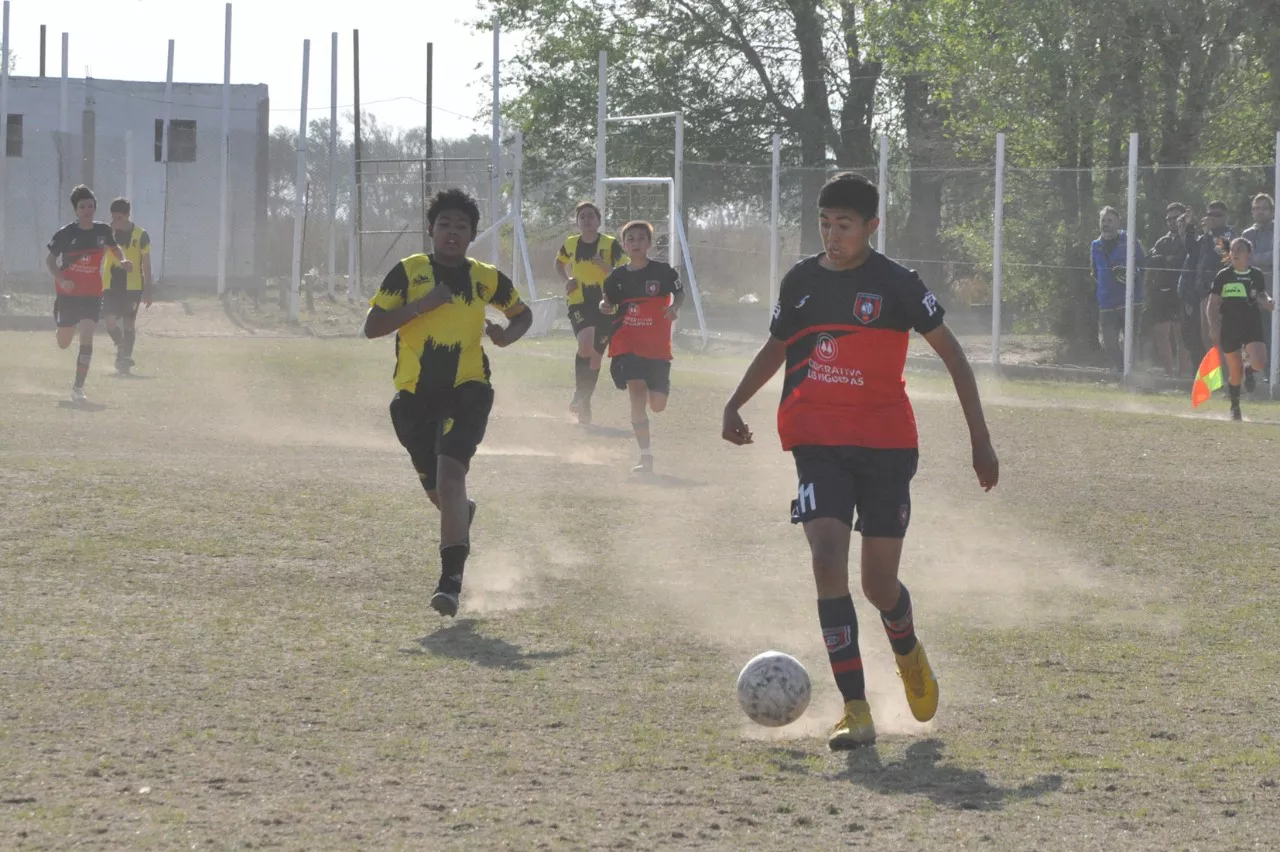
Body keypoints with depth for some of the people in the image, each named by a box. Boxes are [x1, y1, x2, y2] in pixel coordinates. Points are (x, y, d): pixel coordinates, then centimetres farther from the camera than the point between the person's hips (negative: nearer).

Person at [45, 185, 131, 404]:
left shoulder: (103, 231, -2)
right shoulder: (66, 233, -10)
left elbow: (113, 247, 20)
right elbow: (50, 260, -2)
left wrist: (122, 261, -1)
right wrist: (61, 280, -19)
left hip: (92, 295, 1)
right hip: (68, 293, -1)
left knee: (86, 337, -16)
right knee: (64, 344, 10)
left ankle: (78, 387, -12)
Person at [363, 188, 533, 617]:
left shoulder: (487, 278, 4)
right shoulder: (408, 272, -1)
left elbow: (522, 314, 22)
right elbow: (371, 327, -5)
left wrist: (507, 335, -1)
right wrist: (420, 305, -17)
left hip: (466, 390, -2)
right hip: (415, 393, 2)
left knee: (450, 473, -21)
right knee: (435, 488, 15)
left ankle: (451, 579, -25)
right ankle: (462, 515, 54)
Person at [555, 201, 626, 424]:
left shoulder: (610, 244, -2)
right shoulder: (570, 244, 6)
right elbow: (560, 262, 27)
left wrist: (606, 267, -20)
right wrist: (568, 278, 9)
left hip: (605, 305, 0)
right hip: (579, 303, 0)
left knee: (595, 355, 7)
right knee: (585, 343, -27)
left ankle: (584, 405, 24)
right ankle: (580, 395, -14)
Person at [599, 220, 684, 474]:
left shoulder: (662, 272, -4)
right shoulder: (617, 277, 2)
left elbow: (680, 292, 9)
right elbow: (610, 305, 13)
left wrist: (675, 307, -12)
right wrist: (605, 306, -10)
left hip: (657, 348, 0)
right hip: (627, 346, 0)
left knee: (657, 405, 2)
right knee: (637, 395, -18)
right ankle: (646, 456, -15)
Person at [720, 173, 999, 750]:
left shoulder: (895, 285, -5)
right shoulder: (801, 281, 6)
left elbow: (952, 355, 0)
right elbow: (776, 347, 23)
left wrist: (979, 439, -2)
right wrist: (735, 404, 9)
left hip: (885, 446, -2)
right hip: (819, 446, 2)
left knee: (879, 583, 3)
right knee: (828, 560, -18)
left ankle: (908, 652, 41)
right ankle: (855, 710, -15)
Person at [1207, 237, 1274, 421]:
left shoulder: (1256, 275, 6)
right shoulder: (1223, 276, 0)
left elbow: (1263, 299, 18)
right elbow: (1212, 305, 2)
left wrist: (1267, 302, -7)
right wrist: (1214, 330, -8)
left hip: (1253, 325, 1)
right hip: (1229, 328, -1)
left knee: (1259, 363, -20)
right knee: (1235, 373, 4)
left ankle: (1249, 370, 18)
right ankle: (1235, 408, 26)